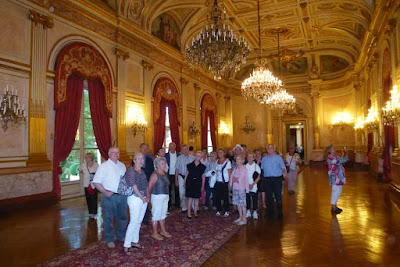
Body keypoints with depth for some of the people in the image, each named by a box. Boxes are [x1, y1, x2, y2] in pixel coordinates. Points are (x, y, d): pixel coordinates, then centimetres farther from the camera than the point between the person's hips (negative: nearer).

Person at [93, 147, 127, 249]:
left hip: (122, 195, 5)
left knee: (122, 217, 15)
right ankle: (109, 240, 19)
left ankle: (121, 236, 32)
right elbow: (96, 182, -8)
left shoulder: (122, 166, 11)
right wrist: (105, 192, -17)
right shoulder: (104, 166, -5)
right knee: (108, 218, 4)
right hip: (109, 196, -5)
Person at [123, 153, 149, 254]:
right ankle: (126, 245, 1)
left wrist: (147, 196, 2)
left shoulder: (142, 171, 14)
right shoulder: (131, 170, -10)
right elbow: (133, 185, -15)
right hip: (135, 198, -7)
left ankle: (135, 241, 24)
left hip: (143, 198, 8)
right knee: (134, 222, -7)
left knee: (139, 221, 12)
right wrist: (142, 197, -12)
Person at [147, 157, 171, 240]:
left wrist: (167, 195, 11)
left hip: (165, 196, 8)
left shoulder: (165, 173, 6)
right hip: (157, 197, -8)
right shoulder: (155, 175, -18)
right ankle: (155, 233, 17)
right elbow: (149, 187, -16)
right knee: (156, 215, 3)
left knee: (163, 214, 18)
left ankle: (163, 231, 32)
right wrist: (148, 196, -7)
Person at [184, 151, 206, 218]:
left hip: (198, 184, 1)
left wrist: (202, 186, 7)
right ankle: (189, 213, 5)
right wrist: (184, 183, 7)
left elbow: (203, 177, 9)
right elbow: (186, 174, 7)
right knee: (190, 198, -3)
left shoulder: (202, 167, 4)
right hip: (190, 183, -1)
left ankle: (195, 212, 18)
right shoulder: (190, 165, 3)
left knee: (196, 198, 6)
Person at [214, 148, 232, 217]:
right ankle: (218, 210, 19)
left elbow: (230, 173, -7)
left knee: (225, 197, 2)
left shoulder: (227, 162, -5)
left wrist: (230, 182, -12)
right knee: (217, 197, 7)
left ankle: (226, 211, 14)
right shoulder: (217, 161, 10)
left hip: (225, 182, -4)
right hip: (217, 182, 5)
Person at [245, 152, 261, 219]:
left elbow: (258, 177, -4)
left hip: (254, 186, -2)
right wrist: (248, 184, -5)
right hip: (246, 186, 2)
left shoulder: (256, 166, -4)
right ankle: (248, 212, 23)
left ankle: (255, 212, 14)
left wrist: (252, 184, -10)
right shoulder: (245, 166, 2)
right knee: (247, 199, 9)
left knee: (254, 199, 2)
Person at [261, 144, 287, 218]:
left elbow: (283, 168, 2)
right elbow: (262, 168, 14)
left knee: (278, 195, -2)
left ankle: (280, 212, 13)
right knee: (268, 196, 8)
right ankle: (269, 211, 21)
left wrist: (284, 171, -13)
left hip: (277, 179, -2)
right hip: (266, 179, 3)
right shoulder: (264, 158, 13)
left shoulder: (278, 157, 5)